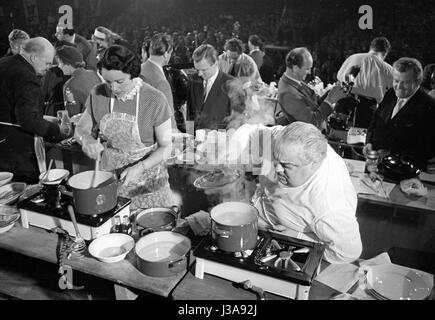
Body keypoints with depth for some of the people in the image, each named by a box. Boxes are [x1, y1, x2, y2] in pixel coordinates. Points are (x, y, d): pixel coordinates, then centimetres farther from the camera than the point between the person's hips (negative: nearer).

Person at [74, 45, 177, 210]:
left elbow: (166, 146, -11)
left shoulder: (154, 99, -17)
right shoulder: (98, 94, -6)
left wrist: (139, 168, -26)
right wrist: (87, 140, -17)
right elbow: (80, 129, 7)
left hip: (147, 179, -3)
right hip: (109, 174, 3)